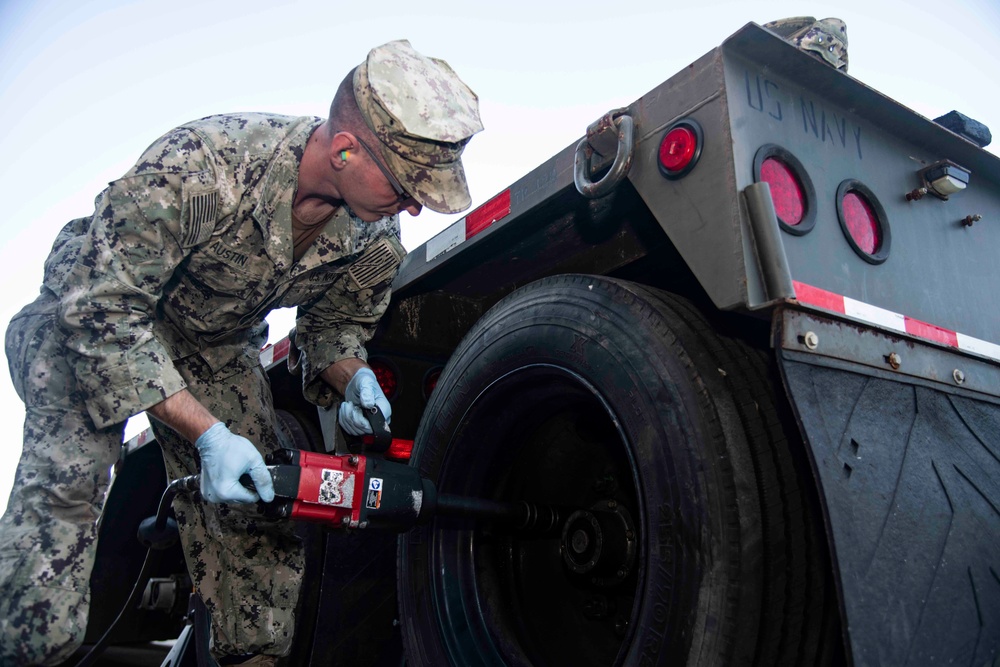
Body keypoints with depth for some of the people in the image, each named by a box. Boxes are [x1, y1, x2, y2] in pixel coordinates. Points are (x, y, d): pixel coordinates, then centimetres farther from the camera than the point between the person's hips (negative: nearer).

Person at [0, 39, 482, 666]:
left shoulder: (377, 234, -19)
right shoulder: (198, 166, -37)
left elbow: (335, 320, -1)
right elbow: (103, 310, -31)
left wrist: (353, 377, -24)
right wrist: (207, 434, -37)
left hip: (220, 344, 4)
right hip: (90, 314, -3)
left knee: (259, 510, -4)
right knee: (66, 484, -21)